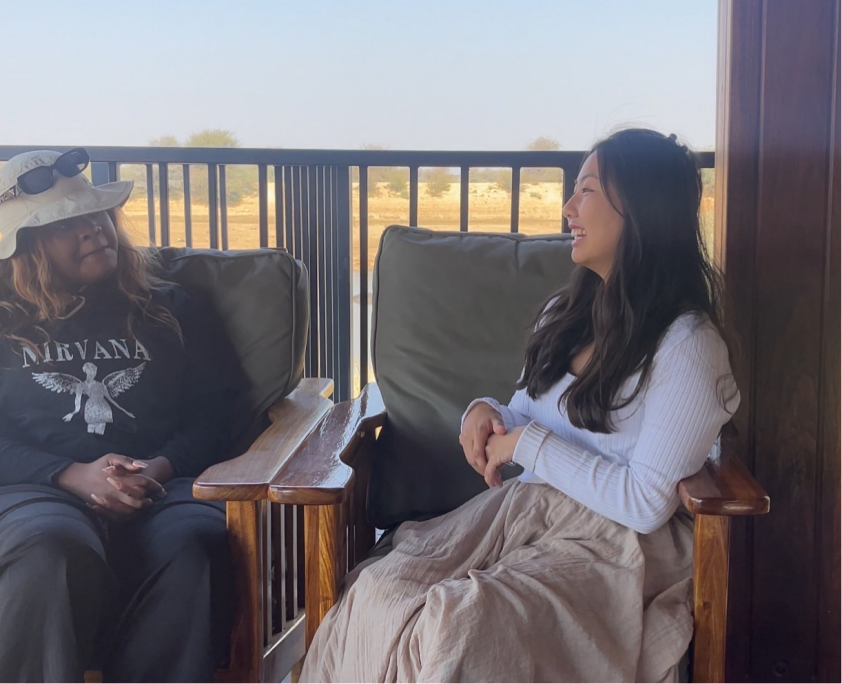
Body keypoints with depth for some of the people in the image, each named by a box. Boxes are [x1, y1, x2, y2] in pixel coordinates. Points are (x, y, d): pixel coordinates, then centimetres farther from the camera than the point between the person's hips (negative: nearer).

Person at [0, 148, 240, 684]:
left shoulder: (172, 310, 22)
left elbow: (215, 413, 13)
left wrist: (162, 467, -8)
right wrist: (75, 475, -11)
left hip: (161, 485, 1)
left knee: (193, 542, -35)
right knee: (52, 548, -38)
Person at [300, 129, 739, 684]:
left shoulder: (686, 343, -12)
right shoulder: (565, 313, 13)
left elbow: (646, 503, -17)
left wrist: (528, 444, -12)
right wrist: (487, 414, -1)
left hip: (619, 543, -6)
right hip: (524, 507, 7)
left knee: (460, 623, -33)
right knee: (376, 590, -21)